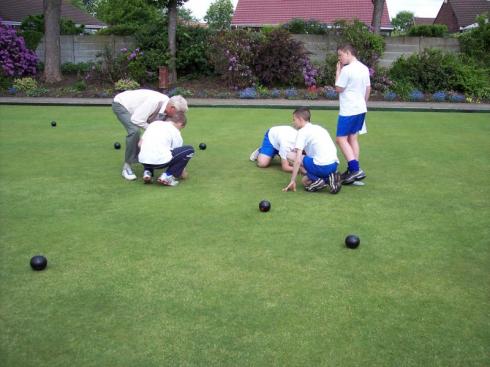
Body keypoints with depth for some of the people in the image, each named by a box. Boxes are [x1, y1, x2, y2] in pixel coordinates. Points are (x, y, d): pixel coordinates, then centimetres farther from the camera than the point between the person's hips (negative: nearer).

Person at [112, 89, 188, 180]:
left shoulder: (166, 103, -10)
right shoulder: (155, 102, -36)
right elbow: (136, 120, -33)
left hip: (133, 107, 9)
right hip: (120, 104, -9)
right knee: (134, 130, -29)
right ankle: (127, 167, -16)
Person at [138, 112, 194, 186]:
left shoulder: (154, 123, 25)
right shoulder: (175, 132, 13)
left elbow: (140, 143, 19)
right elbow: (178, 155, 19)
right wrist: (182, 173, 34)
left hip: (142, 160, 6)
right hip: (160, 161, -6)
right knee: (190, 150, 7)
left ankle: (147, 172, 16)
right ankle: (167, 176, 2)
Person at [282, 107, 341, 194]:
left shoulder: (302, 132, -1)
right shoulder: (318, 128, 22)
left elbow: (298, 160, -9)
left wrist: (293, 181, -6)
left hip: (322, 166, -8)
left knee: (291, 155, 2)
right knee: (305, 180, 24)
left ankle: (317, 181, -7)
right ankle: (329, 179, 2)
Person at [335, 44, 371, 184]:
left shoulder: (347, 70, -17)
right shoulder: (364, 68, 9)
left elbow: (338, 88, -10)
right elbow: (368, 88, 14)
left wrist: (338, 71, -4)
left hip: (348, 110, -9)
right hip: (361, 109, 9)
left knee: (341, 139, -5)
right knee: (353, 138, 13)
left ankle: (355, 169, -15)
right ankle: (354, 170, 14)